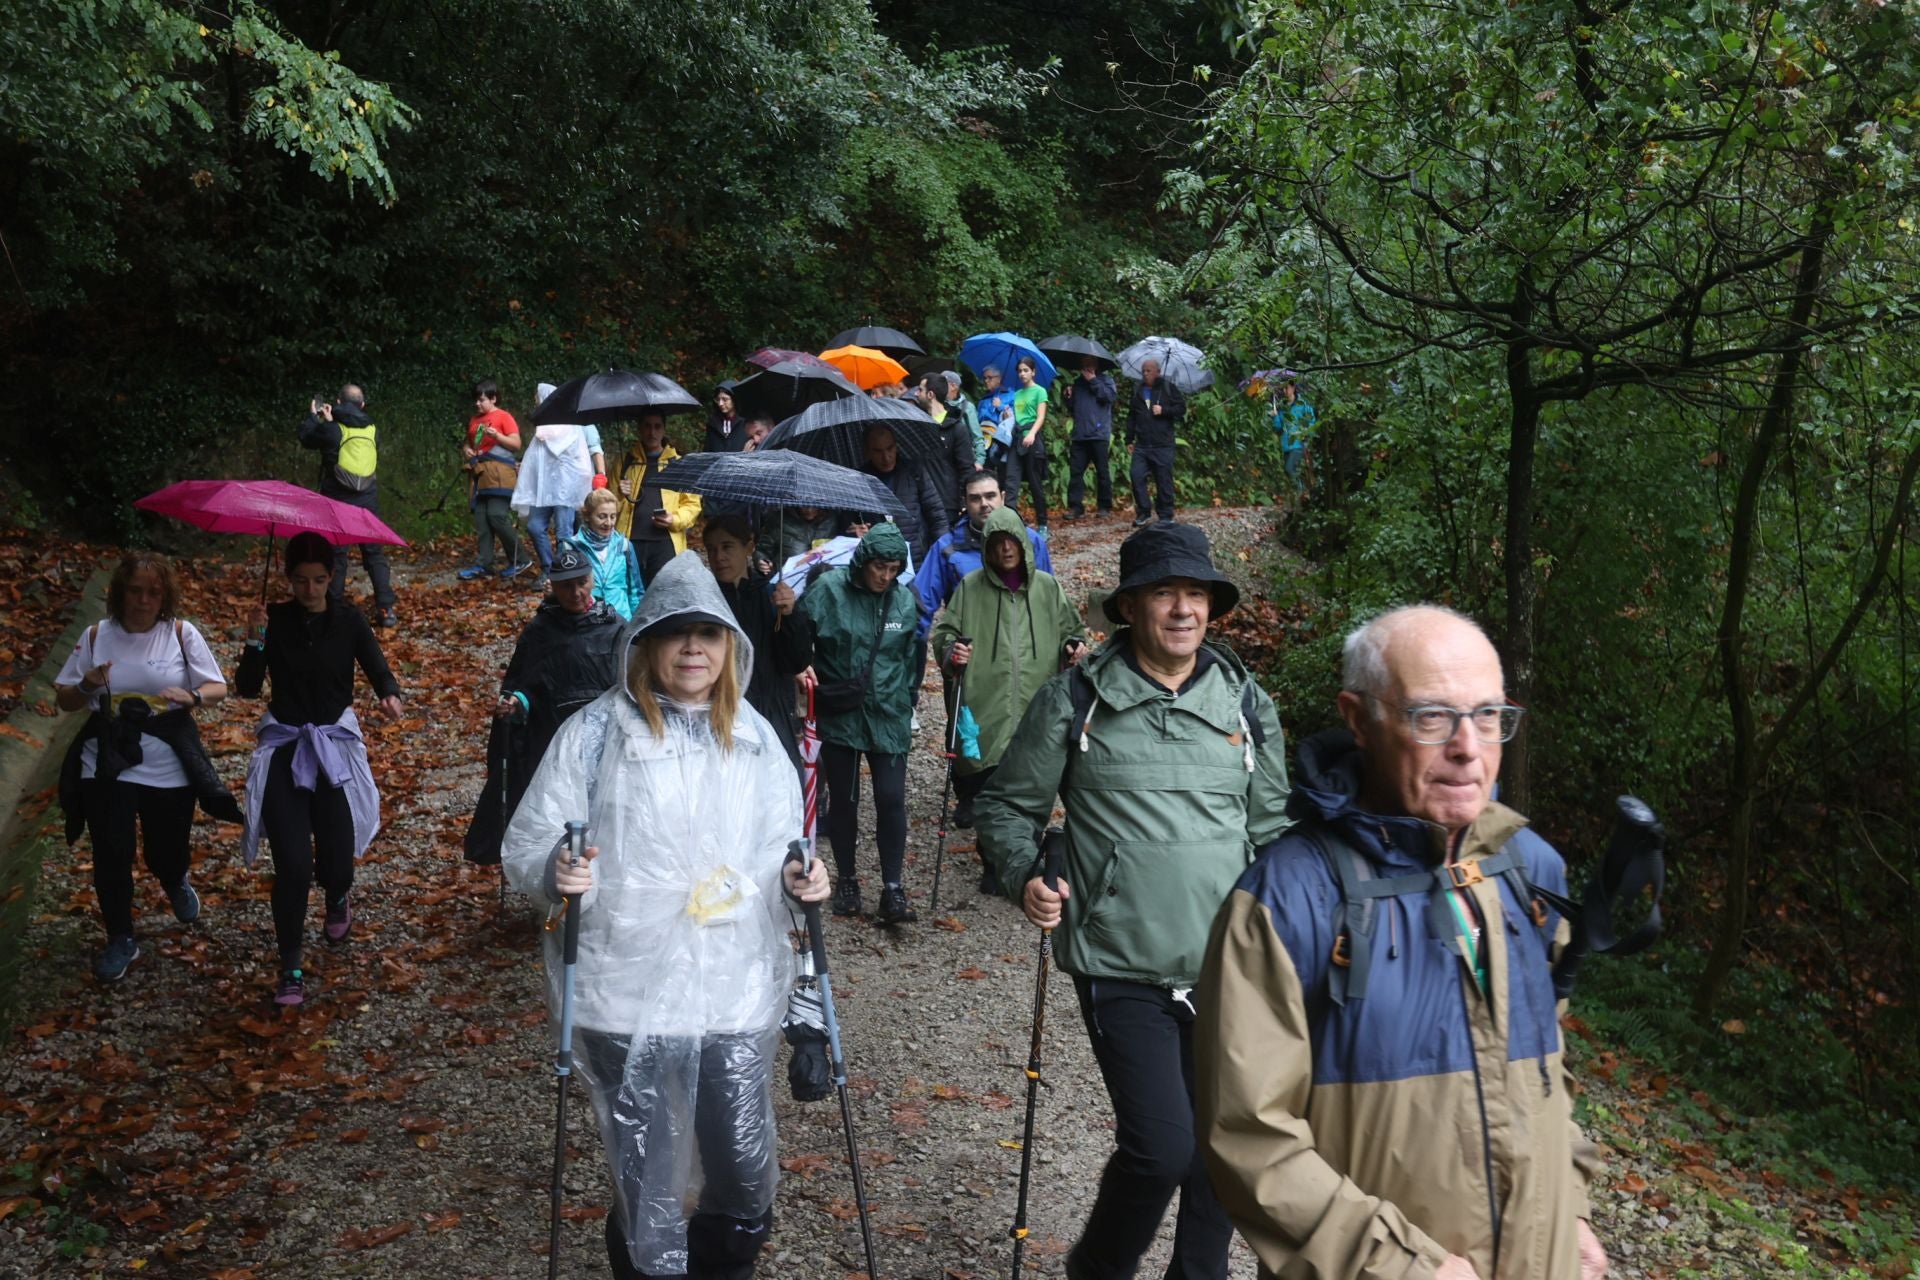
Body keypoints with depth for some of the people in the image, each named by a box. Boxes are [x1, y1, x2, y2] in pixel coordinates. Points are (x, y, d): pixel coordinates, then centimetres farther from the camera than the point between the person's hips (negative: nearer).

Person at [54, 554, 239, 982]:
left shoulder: (181, 633, -4)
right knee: (111, 854, 0)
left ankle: (177, 883, 47)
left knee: (167, 852, 9)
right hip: (108, 763, 1)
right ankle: (120, 941, 18)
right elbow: (64, 701, 6)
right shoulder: (96, 636, 0)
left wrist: (193, 697, -26)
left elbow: (219, 688, -4)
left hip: (169, 766, -1)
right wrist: (86, 686, -17)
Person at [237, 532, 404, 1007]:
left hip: (336, 744, 0)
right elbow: (247, 688, -4)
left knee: (336, 858, -2)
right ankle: (291, 968, 3)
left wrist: (390, 696, -29)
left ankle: (338, 896, 38)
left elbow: (380, 671, -7)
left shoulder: (348, 622, 1)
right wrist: (255, 642, -19)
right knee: (292, 864, -11)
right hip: (284, 746, 0)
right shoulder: (274, 620, 0)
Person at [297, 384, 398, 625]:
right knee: (375, 555, 7)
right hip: (367, 503, 3)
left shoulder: (332, 430, -10)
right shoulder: (373, 431, 2)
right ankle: (386, 608, 0)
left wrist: (313, 416, 23)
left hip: (337, 503, -3)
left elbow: (306, 438, 8)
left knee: (335, 556, 6)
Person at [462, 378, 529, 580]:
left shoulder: (504, 417, -1)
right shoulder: (474, 420, 18)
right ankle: (483, 564, 5)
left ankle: (519, 561, -4)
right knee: (480, 519, 2)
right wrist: (466, 449, 6)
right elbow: (467, 442, 28)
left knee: (497, 516, -15)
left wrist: (497, 436, -20)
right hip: (479, 473, 7)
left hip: (499, 474, -7)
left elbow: (516, 444, -6)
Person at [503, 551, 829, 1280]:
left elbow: (779, 845, 17)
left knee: (746, 1177, 9)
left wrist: (796, 878, -4)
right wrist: (557, 871, -22)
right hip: (626, 996, -2)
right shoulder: (595, 732, -4)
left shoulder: (754, 737, 7)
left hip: (738, 992, 3)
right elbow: (525, 846, -1)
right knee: (646, 1181, 7)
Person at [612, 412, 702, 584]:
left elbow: (692, 503, 8)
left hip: (665, 543, -1)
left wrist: (675, 519, -10)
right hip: (630, 541, 1)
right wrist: (618, 494, -6)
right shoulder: (625, 461, 15)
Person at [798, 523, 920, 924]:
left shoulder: (904, 600, 2)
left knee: (891, 799, -5)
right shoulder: (828, 590, -8)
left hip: (888, 716, 1)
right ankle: (846, 879, 26)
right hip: (839, 714, -1)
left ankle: (892, 889, 3)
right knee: (843, 799, 9)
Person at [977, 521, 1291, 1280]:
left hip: (1229, 968, 4)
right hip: (1122, 969, -4)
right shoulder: (1075, 700, -5)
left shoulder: (1246, 703, 7)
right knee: (1162, 1147, -12)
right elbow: (1008, 807, 4)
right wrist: (1023, 879, -13)